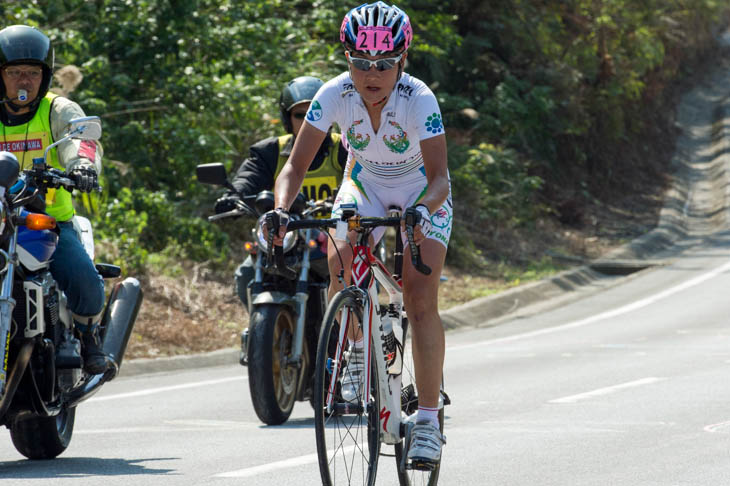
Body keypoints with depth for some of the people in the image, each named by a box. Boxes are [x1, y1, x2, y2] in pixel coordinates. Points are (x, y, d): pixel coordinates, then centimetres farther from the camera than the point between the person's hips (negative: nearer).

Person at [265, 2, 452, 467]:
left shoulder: (418, 99, -31)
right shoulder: (334, 95, -24)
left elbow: (439, 178, -36)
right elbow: (297, 165, -23)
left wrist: (422, 210, -57)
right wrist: (281, 211, -42)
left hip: (422, 194, -2)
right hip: (364, 185, 2)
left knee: (421, 302, -18)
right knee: (340, 261, -27)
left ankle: (429, 420, -13)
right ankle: (358, 354, 0)